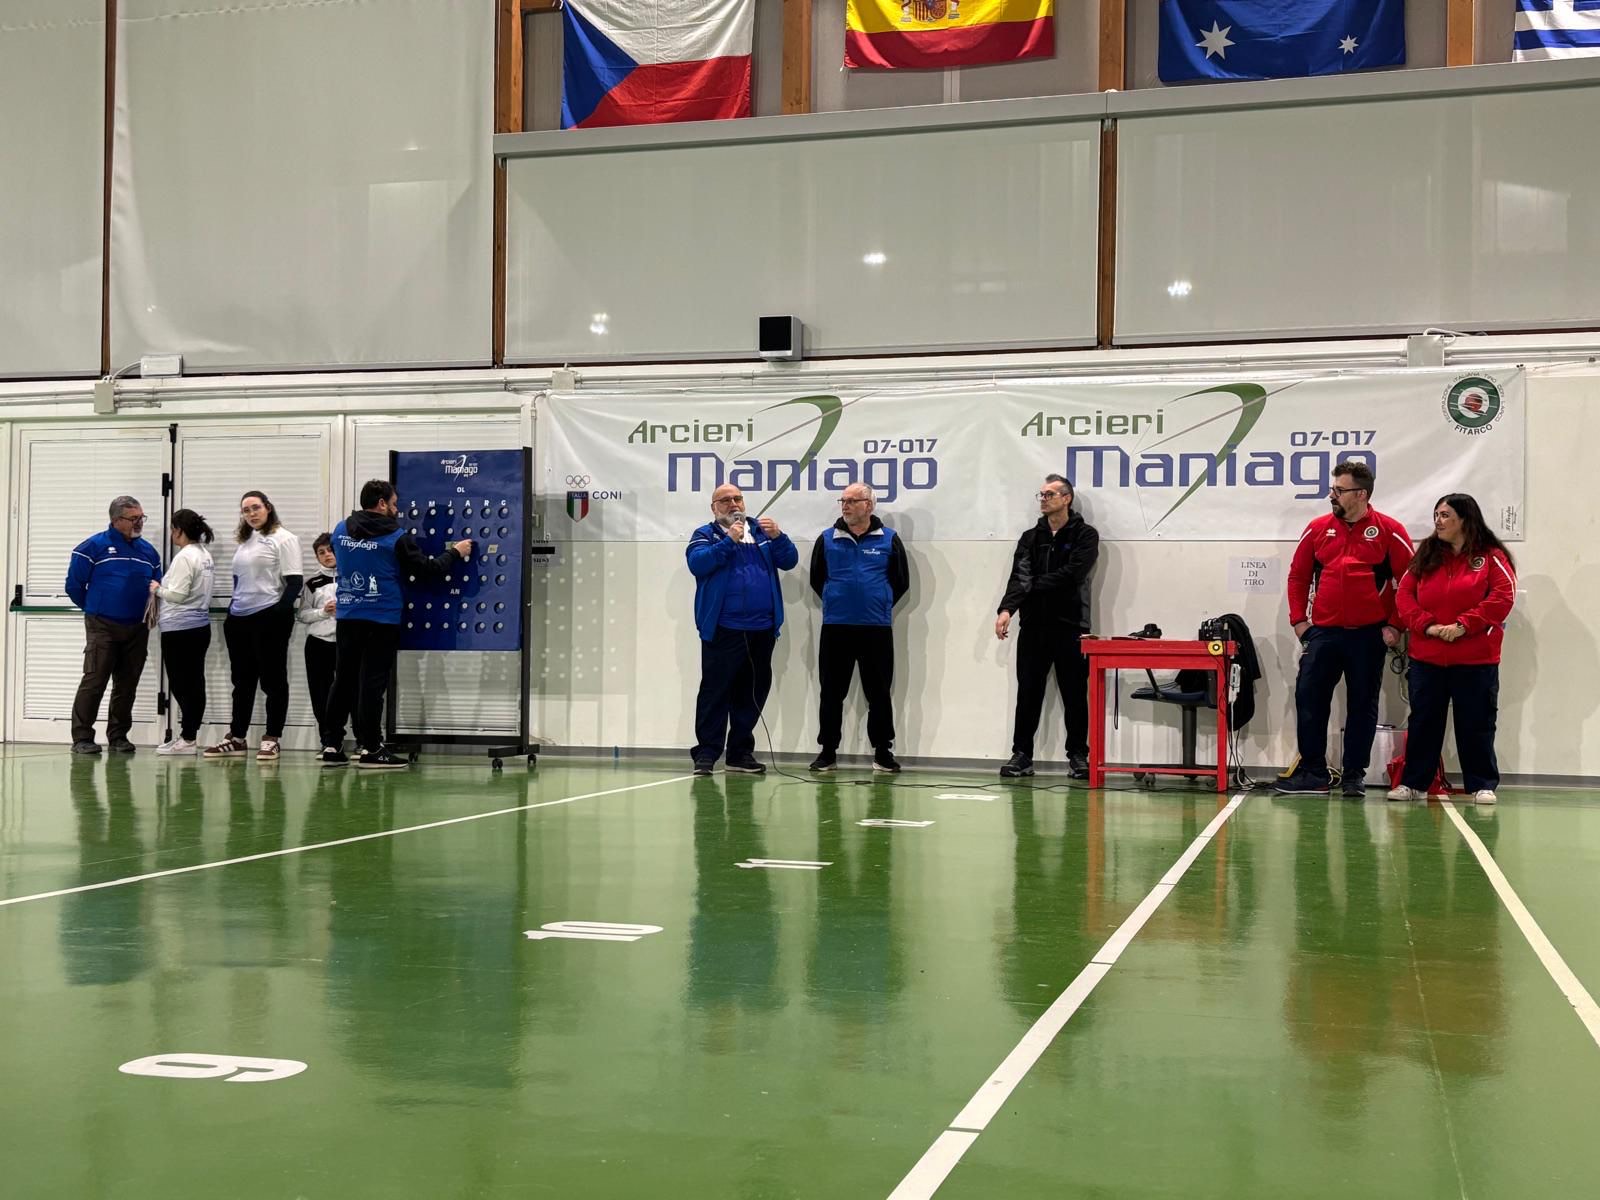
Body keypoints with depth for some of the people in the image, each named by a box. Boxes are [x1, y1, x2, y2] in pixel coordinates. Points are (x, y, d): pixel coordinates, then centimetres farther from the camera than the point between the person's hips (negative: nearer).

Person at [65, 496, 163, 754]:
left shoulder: (149, 551, 11)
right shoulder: (94, 547, -4)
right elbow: (74, 584, 0)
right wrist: (94, 609, 9)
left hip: (137, 629, 5)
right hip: (102, 627, -5)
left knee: (127, 685, 8)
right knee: (94, 682, -9)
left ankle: (118, 736, 17)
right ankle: (82, 738, -5)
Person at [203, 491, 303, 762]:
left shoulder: (283, 539, -5)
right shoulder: (245, 541, 18)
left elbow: (295, 580, -12)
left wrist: (282, 610, -21)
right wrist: (231, 611, 15)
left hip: (269, 617, -8)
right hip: (241, 618, 8)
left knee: (272, 679, -1)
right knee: (242, 680, 11)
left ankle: (272, 739, 2)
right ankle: (236, 739, 17)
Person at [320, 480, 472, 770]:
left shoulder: (341, 530, 6)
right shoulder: (396, 538, -10)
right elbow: (427, 571, -7)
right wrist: (455, 553, 7)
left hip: (346, 617, 5)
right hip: (381, 619, -5)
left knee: (343, 680, 10)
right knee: (372, 683, -3)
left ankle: (331, 745, 10)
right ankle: (369, 748, -2)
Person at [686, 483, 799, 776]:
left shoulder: (761, 531, 16)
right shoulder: (705, 535, 6)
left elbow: (789, 561, 7)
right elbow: (697, 563, -12)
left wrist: (777, 537, -10)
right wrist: (729, 541, -17)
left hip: (761, 631, 4)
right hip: (722, 630, -4)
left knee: (753, 693, 7)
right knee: (715, 692, -6)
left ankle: (740, 752, 15)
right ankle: (706, 753, -3)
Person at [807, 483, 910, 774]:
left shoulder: (889, 540, 2)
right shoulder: (827, 539, 4)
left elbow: (901, 581, 8)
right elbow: (816, 579, 13)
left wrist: (880, 606, 9)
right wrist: (837, 602, 12)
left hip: (876, 629, -1)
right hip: (835, 628, 1)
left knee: (879, 692, 4)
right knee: (832, 692, 5)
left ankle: (883, 751, 13)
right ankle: (828, 751, 14)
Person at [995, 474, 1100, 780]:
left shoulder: (1085, 535, 1)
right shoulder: (1030, 538, 12)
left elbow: (1072, 573, -14)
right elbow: (1019, 577, -2)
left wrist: (1032, 586, -7)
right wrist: (1007, 608, -20)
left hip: (1070, 627, -3)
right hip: (1033, 627, 3)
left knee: (1074, 695, 2)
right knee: (1028, 694, 5)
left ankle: (1077, 755, 11)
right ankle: (1022, 754, 10)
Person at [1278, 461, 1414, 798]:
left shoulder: (1389, 531, -3)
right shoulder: (1318, 529, 5)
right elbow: (1298, 576, 11)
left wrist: (1394, 625, -6)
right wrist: (1298, 620, 4)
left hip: (1368, 635, -2)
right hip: (1322, 632, 3)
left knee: (1363, 706, 5)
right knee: (1309, 699, 0)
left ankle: (1354, 776, 15)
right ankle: (1313, 772, 9)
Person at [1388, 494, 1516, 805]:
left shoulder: (1491, 557, -1)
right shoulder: (1425, 556, 9)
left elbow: (1502, 598, -11)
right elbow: (1404, 596, 4)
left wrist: (1464, 625, -17)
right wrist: (1427, 625, -11)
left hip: (1476, 661, -3)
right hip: (1426, 659, 3)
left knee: (1476, 725, 3)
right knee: (1422, 723, 8)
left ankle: (1482, 785, 12)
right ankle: (1413, 783, 16)